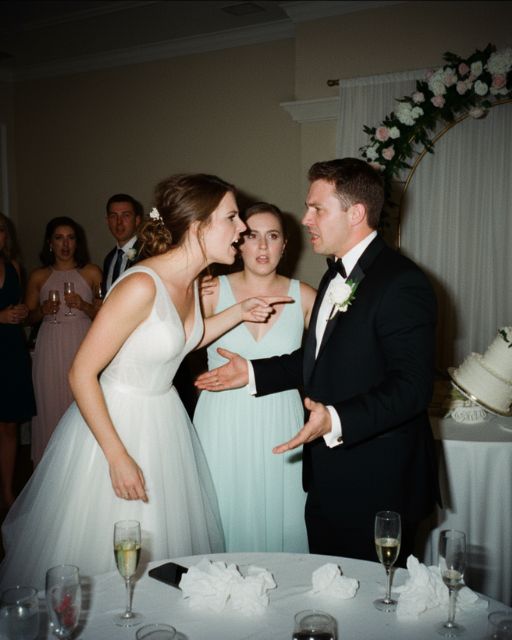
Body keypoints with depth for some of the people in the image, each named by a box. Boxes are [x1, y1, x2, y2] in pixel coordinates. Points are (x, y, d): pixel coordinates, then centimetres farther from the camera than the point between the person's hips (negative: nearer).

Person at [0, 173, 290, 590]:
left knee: (165, 547, 19)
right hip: (113, 421, -8)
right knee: (103, 555, 8)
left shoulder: (191, 279, -2)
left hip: (165, 423, 8)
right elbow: (81, 374, -23)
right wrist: (118, 457, -21)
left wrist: (239, 313, 3)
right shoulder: (142, 286, -27)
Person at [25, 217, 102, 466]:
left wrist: (84, 305, -12)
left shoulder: (91, 272, 4)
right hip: (51, 350, 1)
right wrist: (43, 310, -6)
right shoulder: (38, 276, 8)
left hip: (82, 349, -1)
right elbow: (28, 318, 13)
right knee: (50, 407, 2)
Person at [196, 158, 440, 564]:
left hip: (377, 489, -9)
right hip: (329, 481, 9)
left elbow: (412, 385, -25)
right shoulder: (336, 277, 12)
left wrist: (337, 420, -35)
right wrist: (253, 372, 12)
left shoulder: (401, 282, -19)